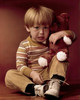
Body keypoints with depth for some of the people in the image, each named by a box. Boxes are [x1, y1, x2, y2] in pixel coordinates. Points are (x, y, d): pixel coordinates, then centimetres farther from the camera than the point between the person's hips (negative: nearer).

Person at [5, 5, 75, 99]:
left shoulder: (52, 39, 5)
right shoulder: (24, 45, 0)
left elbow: (73, 35, 4)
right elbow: (20, 65, -6)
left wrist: (61, 33, -18)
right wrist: (32, 73, -26)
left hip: (49, 74, 1)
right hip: (30, 78, 0)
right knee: (10, 74, -23)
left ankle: (55, 84, -37)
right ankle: (35, 89, -44)